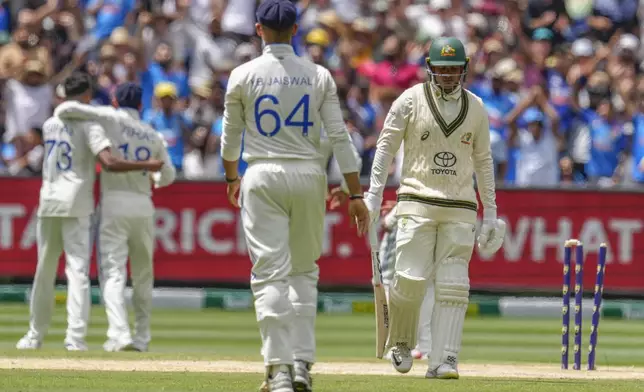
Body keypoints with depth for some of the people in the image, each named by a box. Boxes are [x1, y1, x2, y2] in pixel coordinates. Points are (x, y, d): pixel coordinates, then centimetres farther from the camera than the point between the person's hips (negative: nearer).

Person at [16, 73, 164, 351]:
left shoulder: (49, 125, 12)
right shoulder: (89, 125, -5)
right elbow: (109, 163, -18)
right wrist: (146, 166, -9)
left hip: (48, 203, 4)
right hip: (76, 203, -4)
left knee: (44, 270, 13)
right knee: (77, 270, -5)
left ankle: (36, 335, 18)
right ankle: (75, 336, -14)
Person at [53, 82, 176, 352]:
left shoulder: (112, 118, -1)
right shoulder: (153, 136, 13)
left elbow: (68, 109, -11)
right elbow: (169, 176, 23)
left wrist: (59, 115, 12)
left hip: (114, 202, -4)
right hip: (143, 206, 4)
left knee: (113, 271, -8)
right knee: (142, 275, 14)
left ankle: (120, 334, -23)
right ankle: (142, 337, 16)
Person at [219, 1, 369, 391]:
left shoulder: (244, 76, -1)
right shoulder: (318, 76, 2)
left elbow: (230, 136, 8)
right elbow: (339, 136, -2)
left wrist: (232, 179, 27)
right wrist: (356, 193, 1)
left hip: (262, 177, -2)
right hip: (309, 175, 2)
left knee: (271, 274, -4)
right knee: (304, 271, 16)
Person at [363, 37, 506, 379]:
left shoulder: (475, 108, 9)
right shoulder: (411, 100, 0)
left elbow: (483, 161, 15)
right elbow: (386, 146, 2)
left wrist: (490, 213, 13)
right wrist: (374, 195, -7)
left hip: (461, 208, 3)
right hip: (417, 202, -2)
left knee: (453, 286, -6)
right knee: (411, 280, -10)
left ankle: (442, 360, -7)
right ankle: (400, 342, 17)